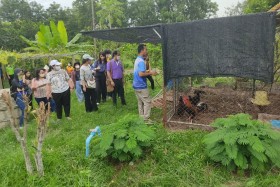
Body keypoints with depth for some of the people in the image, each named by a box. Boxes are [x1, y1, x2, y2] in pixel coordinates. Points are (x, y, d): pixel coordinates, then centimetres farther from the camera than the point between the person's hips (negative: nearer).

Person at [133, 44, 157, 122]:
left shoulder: (137, 60, 13)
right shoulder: (141, 61, -17)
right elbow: (141, 74, -26)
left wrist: (148, 72, 14)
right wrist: (150, 73, -15)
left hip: (136, 85, 9)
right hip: (141, 86, -9)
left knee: (140, 102, 14)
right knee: (147, 101, -2)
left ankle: (141, 118, 20)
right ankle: (146, 119, 2)